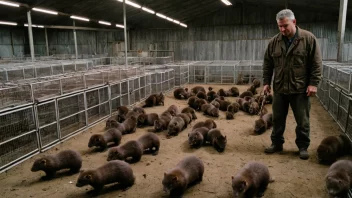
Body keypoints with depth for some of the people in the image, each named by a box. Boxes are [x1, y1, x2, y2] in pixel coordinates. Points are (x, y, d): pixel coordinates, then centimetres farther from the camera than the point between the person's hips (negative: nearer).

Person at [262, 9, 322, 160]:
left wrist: (313, 83, -10)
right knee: (278, 119, 11)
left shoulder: (308, 38, -6)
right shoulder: (274, 42, 3)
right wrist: (266, 82, 5)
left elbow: (316, 64, -6)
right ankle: (276, 143, 27)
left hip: (301, 89, -3)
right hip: (279, 88, 3)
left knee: (302, 121, 6)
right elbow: (267, 64, 9)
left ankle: (303, 146, 23)